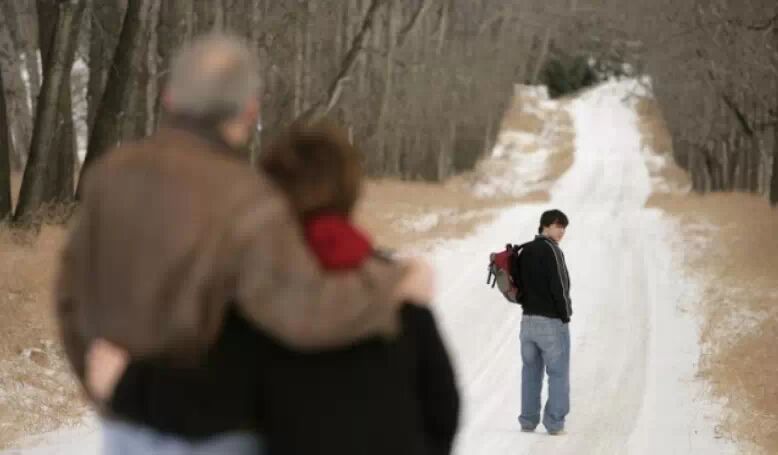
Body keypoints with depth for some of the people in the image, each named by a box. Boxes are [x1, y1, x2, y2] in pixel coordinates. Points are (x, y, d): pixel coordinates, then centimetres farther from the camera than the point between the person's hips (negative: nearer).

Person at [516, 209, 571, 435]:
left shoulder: (525, 251, 12)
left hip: (528, 320, 7)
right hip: (552, 321, -7)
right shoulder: (551, 250, -13)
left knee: (531, 371, 12)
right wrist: (566, 315, -7)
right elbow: (558, 286, -17)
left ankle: (528, 419, 13)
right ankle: (555, 422, -3)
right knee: (558, 373, -1)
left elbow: (517, 283, 15)